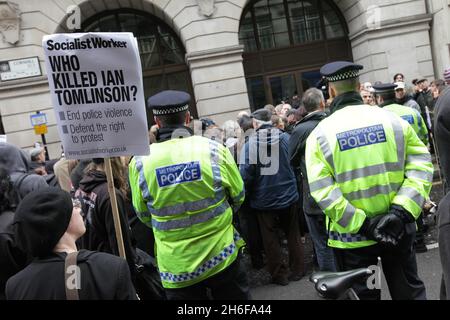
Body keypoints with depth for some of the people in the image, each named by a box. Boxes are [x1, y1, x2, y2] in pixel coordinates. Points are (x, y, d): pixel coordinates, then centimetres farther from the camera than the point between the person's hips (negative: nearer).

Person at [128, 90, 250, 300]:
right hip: (222, 256, 0)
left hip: (176, 266, 1)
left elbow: (143, 214, 2)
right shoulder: (214, 150, -12)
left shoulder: (140, 162, -11)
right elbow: (238, 196, 1)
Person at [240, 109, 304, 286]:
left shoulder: (250, 144, -14)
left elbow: (246, 174, -17)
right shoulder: (285, 137, -6)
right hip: (287, 195, 3)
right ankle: (297, 270, 28)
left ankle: (280, 274, 22)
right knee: (293, 234, 18)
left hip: (263, 199, -2)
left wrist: (246, 195, -2)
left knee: (270, 239, 12)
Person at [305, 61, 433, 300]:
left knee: (363, 295, 15)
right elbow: (421, 165, -7)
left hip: (352, 236, -2)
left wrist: (361, 225, -16)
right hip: (398, 230, 2)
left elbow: (322, 191, -17)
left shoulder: (320, 134, -8)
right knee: (409, 290, 20)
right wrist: (402, 211, -12)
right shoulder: (392, 119, -2)